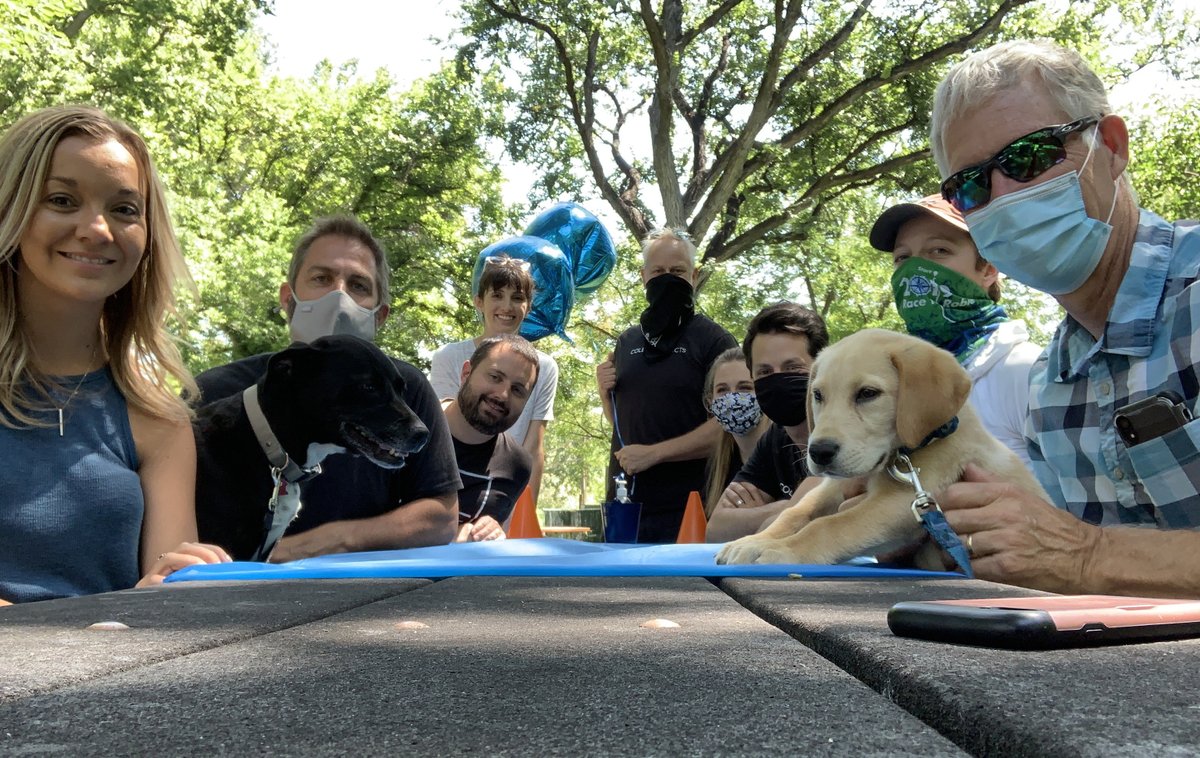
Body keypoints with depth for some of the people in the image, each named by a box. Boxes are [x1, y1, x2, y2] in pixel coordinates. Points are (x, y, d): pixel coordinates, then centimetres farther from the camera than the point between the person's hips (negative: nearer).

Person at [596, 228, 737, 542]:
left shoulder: (714, 340, -4)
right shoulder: (627, 341, 12)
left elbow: (726, 426, -13)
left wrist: (654, 453, -18)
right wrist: (605, 391, 1)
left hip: (685, 508, -5)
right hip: (623, 502, 5)